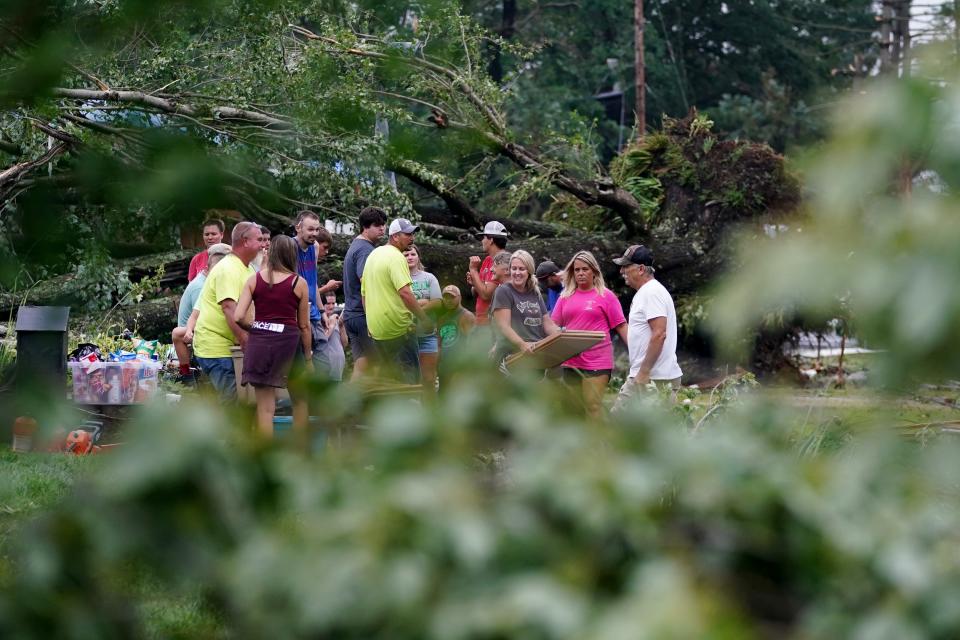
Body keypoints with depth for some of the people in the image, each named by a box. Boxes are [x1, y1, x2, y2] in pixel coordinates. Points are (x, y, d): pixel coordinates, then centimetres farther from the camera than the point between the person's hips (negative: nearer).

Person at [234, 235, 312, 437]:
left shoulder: (254, 279, 4)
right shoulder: (299, 283, 0)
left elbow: (238, 317, -4)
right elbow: (304, 325, 3)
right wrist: (308, 358, 12)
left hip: (259, 343, 1)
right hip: (288, 342, -1)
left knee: (265, 407, 4)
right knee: (300, 400, 19)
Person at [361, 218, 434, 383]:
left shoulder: (373, 255, 15)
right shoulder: (396, 257, -14)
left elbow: (364, 294, 21)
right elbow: (405, 292, -25)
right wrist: (424, 319, -21)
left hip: (376, 329, 9)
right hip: (398, 327, -9)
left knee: (387, 376, 16)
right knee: (409, 376, -4)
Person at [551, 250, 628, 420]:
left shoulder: (605, 296, 1)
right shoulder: (565, 297, 12)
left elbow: (621, 327, -1)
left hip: (597, 363, -5)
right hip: (570, 363, 5)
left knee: (593, 408, -11)